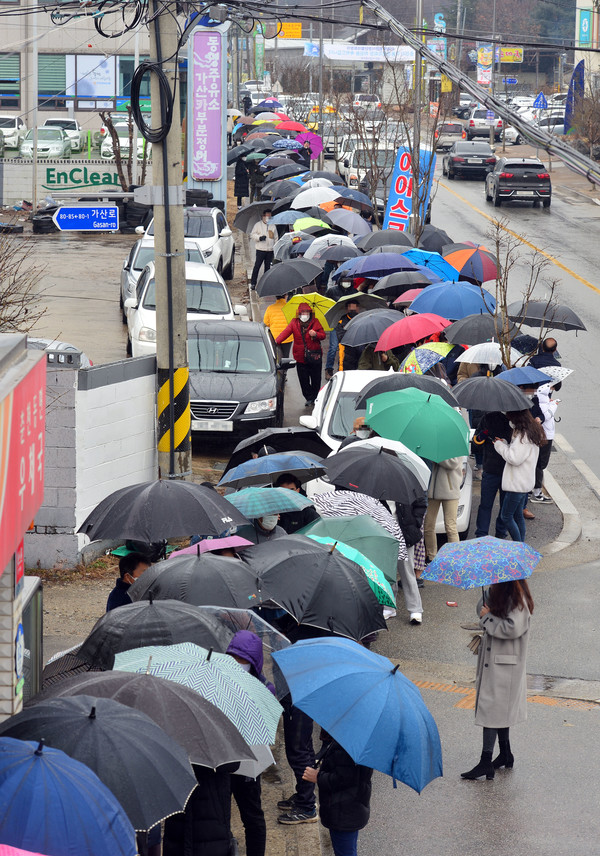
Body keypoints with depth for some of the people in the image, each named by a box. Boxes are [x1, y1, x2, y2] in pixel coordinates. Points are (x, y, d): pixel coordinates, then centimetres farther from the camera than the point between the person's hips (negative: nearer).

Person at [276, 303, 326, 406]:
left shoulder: (315, 322, 1)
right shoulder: (294, 323, 3)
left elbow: (323, 335, 4)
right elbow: (286, 332, -7)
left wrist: (316, 334, -19)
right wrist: (277, 341, -23)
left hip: (315, 356, -1)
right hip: (301, 357, 1)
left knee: (316, 379, 5)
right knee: (303, 380, 3)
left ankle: (315, 397, 23)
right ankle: (309, 398, 17)